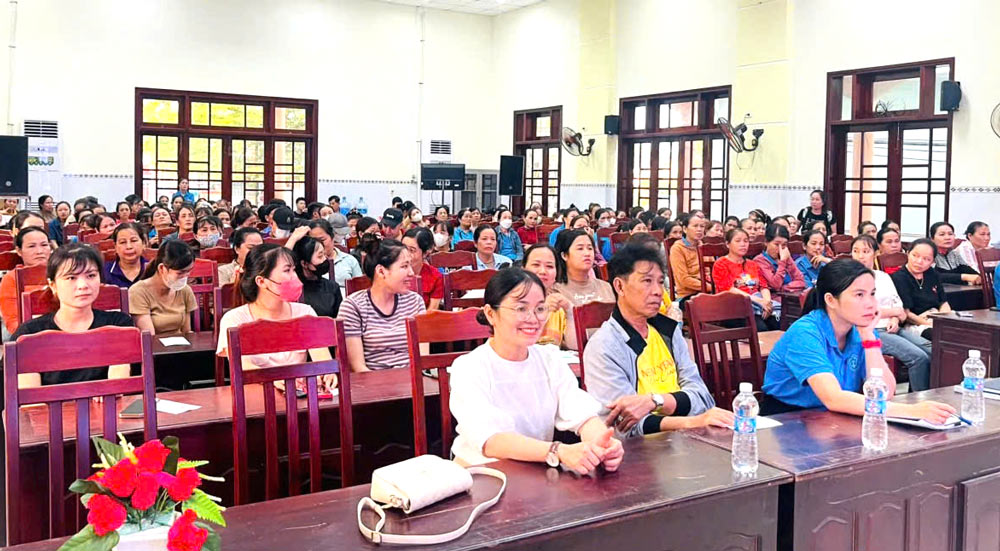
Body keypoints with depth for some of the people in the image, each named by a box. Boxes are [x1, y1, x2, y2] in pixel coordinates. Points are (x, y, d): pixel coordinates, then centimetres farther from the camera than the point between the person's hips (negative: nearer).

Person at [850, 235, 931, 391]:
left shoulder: (884, 277, 21)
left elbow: (900, 309, 19)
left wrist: (895, 319, -5)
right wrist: (893, 311, 2)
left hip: (892, 329, 7)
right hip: (872, 332, -7)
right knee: (918, 357, -26)